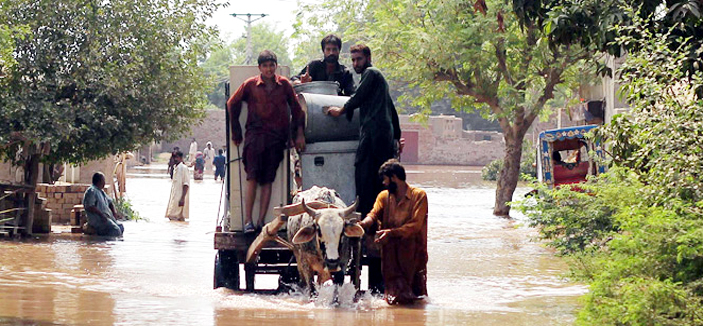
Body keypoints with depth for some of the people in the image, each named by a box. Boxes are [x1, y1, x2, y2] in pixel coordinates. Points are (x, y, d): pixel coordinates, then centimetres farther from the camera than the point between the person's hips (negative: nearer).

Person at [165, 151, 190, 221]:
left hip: (179, 198, -9)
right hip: (173, 198, 9)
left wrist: (182, 198, -24)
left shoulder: (183, 168, -11)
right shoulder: (175, 168, 16)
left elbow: (186, 184, -17)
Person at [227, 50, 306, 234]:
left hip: (276, 138, 2)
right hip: (255, 136, -2)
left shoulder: (284, 85, 7)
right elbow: (232, 104, 14)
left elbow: (296, 108, 15)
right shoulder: (250, 85, 4)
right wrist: (236, 133, 14)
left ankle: (261, 221, -4)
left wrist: (299, 134, 11)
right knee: (252, 178, -12)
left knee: (267, 180, -2)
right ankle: (248, 221, -14)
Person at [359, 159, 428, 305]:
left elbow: (415, 225, -12)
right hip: (390, 252, 3)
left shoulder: (419, 195, -2)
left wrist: (392, 232, -23)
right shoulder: (384, 196, 15)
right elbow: (374, 214, 0)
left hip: (412, 250, -3)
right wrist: (362, 223, -23)